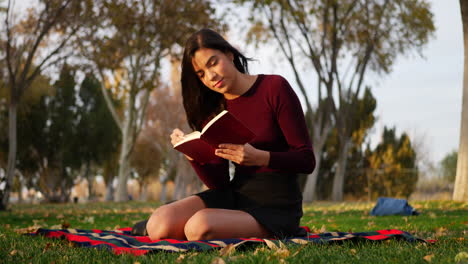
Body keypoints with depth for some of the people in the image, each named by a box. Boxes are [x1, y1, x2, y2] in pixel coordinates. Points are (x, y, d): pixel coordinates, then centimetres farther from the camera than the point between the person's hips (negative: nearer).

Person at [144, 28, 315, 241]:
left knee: (199, 228, -30)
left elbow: (307, 160, -10)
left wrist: (259, 157, -27)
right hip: (235, 195, 6)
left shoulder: (274, 88, -7)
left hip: (276, 205, -6)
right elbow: (218, 183, 5)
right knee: (159, 225, -17)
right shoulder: (213, 109, 9)